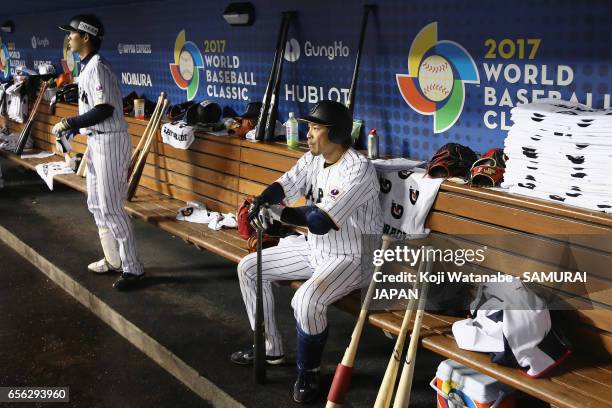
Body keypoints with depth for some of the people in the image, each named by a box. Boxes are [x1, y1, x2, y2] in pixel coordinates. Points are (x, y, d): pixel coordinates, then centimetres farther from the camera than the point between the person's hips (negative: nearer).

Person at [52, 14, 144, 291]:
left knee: (110, 208, -8)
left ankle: (133, 268, -2)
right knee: (96, 204, 16)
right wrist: (72, 127, 11)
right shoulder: (86, 68, 15)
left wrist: (69, 124, -18)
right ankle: (113, 260, 26)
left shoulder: (97, 67, -17)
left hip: (110, 141, -11)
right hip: (96, 141, 11)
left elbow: (105, 110, -24)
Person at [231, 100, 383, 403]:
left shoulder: (359, 169, -25)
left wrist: (276, 212, -26)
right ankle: (269, 348, 21)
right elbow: (283, 186, -6)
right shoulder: (313, 159, 2)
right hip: (314, 249, 9)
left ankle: (308, 372, -6)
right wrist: (259, 203, -28)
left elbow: (322, 221, -32)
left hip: (351, 258, -9)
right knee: (249, 268, 10)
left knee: (306, 301, -34)